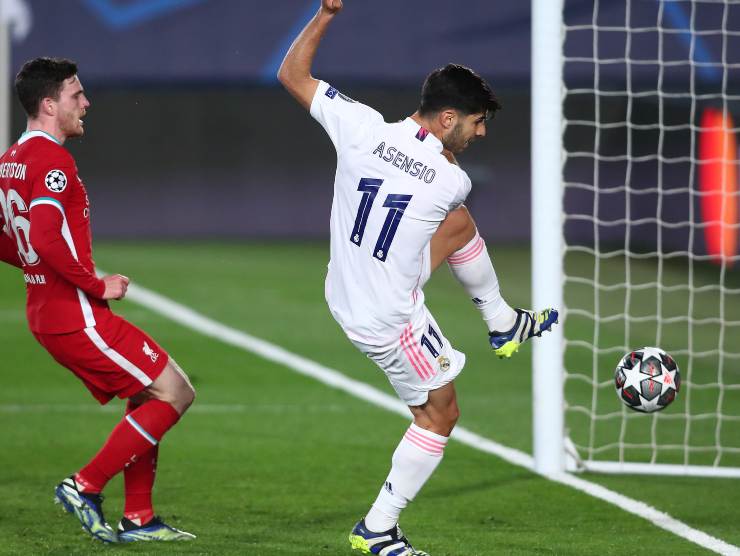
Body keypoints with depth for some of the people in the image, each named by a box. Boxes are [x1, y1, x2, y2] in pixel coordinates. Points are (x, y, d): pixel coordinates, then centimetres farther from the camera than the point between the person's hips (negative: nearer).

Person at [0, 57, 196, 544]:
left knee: (147, 401, 18)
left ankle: (137, 519, 16)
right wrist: (97, 285, -19)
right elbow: (45, 240, -30)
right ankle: (86, 486, -5)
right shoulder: (53, 161, -17)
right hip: (77, 316, -10)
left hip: (48, 315, 10)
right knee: (175, 394, -6)